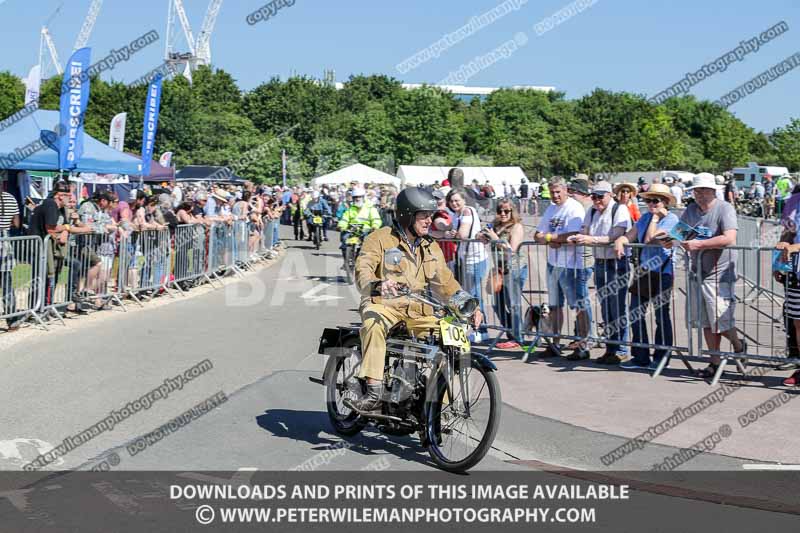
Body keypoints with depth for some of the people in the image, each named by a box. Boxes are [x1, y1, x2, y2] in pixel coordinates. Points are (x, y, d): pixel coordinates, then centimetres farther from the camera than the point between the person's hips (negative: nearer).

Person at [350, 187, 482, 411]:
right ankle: (374, 391, -38)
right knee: (374, 323, -38)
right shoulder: (379, 239, -1)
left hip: (418, 311, 5)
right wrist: (378, 286, -38)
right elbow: (363, 271, -15)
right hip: (384, 304, -5)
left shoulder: (431, 247, 18)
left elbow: (445, 282, 18)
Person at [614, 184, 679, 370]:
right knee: (635, 314, 7)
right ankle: (640, 357, 17)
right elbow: (630, 236, 8)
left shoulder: (671, 219, -8)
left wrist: (655, 217, -8)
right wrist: (619, 241, -13)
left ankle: (661, 357, 16)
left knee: (661, 315, 4)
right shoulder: (645, 218, 14)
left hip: (662, 272, -7)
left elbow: (650, 239, -17)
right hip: (644, 271, 7)